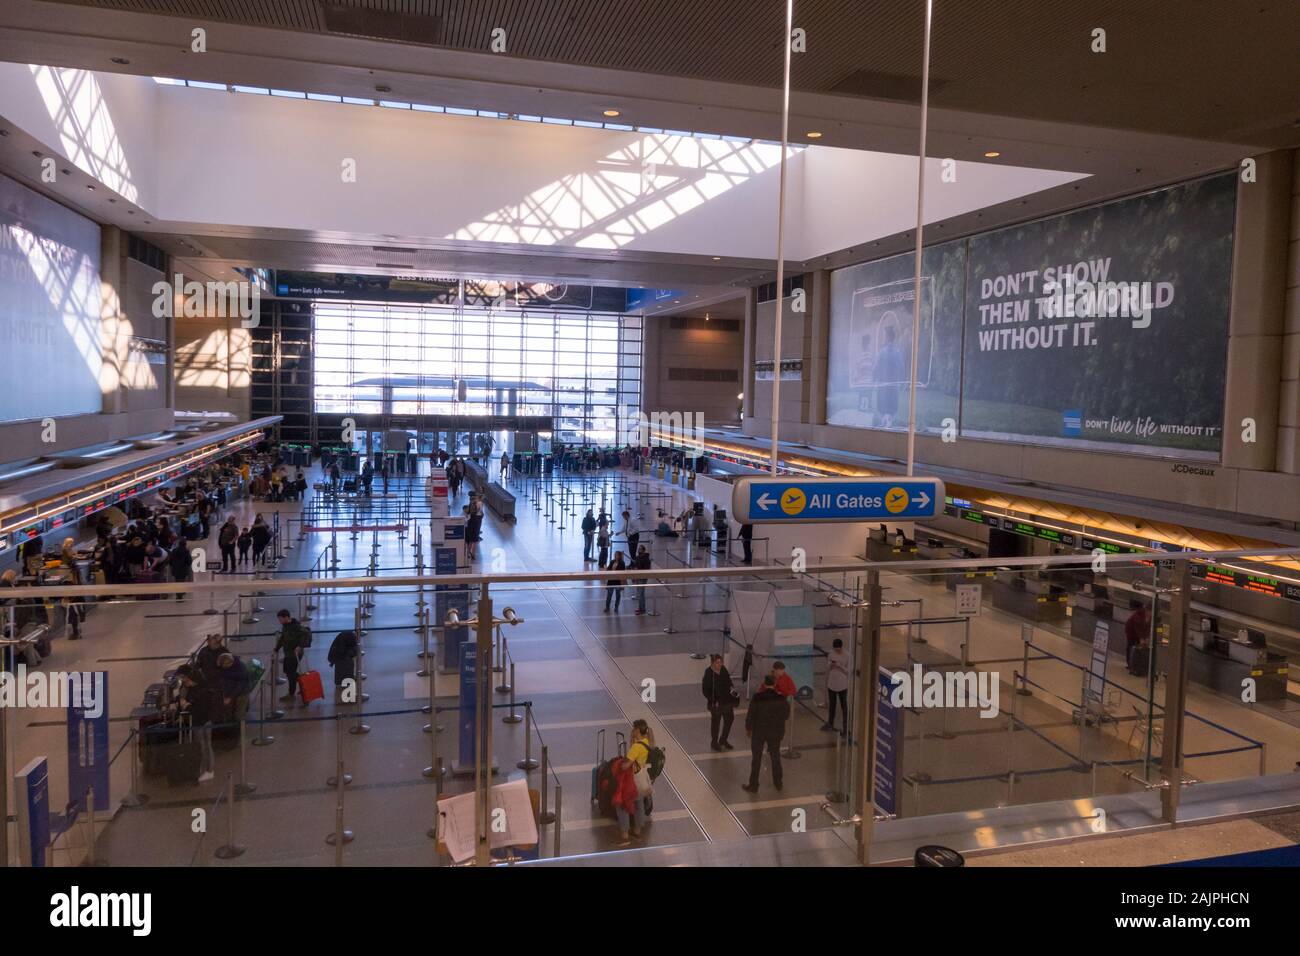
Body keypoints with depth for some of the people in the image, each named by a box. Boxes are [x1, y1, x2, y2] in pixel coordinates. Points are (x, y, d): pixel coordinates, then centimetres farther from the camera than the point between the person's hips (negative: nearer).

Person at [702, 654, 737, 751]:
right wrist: (712, 701, -21)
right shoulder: (708, 673, -21)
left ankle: (723, 740, 36)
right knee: (715, 722, 10)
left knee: (729, 718, 16)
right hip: (716, 703, -6)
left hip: (726, 700, 7)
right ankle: (714, 743, 31)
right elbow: (705, 689, -17)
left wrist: (731, 688, -4)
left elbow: (728, 681, 14)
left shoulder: (723, 670, -2)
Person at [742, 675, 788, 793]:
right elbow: (786, 714, 1)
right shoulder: (780, 698, -12)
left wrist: (748, 729, 3)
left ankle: (753, 785, 15)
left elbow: (750, 715, -12)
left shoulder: (757, 698, -18)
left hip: (758, 732, -2)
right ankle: (778, 783, 30)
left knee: (756, 758, 9)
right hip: (775, 732, 2)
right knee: (775, 757, 18)